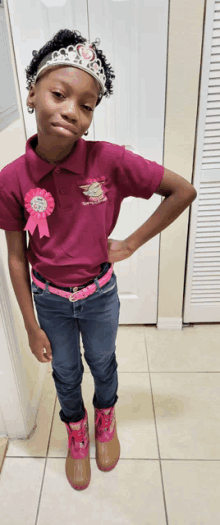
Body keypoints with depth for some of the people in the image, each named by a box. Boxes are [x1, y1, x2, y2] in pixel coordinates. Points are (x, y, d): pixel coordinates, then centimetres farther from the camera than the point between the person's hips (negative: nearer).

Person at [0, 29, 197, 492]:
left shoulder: (110, 161, -24)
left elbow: (184, 191, -14)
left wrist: (134, 242, -12)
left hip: (99, 294, 0)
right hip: (49, 299, 1)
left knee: (103, 364, 25)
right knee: (65, 373, 23)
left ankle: (106, 420, 59)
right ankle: (77, 434, 55)